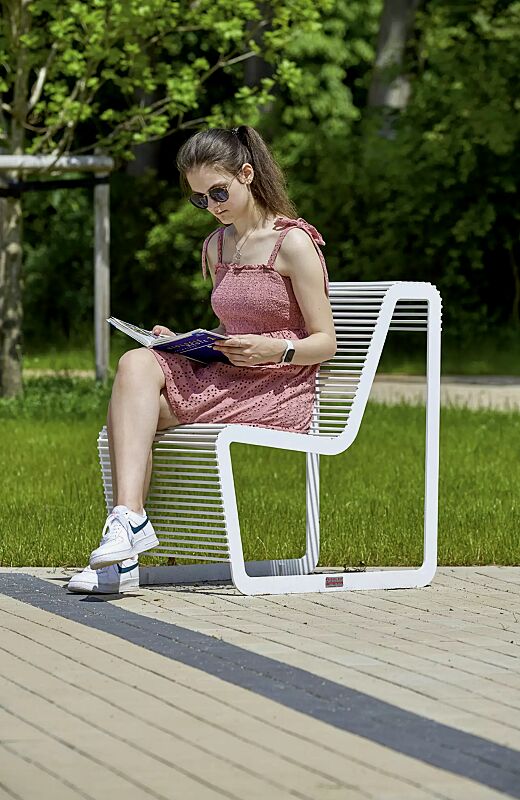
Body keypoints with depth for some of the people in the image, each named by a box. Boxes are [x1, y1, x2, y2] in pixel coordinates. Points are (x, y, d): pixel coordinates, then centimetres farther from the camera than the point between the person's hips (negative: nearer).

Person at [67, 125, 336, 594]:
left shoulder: (293, 243, -5)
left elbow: (325, 343, -5)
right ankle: (129, 518, -36)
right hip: (226, 379, 7)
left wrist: (275, 349, -24)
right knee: (136, 363, -25)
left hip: (279, 392, -7)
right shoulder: (216, 247, 18)